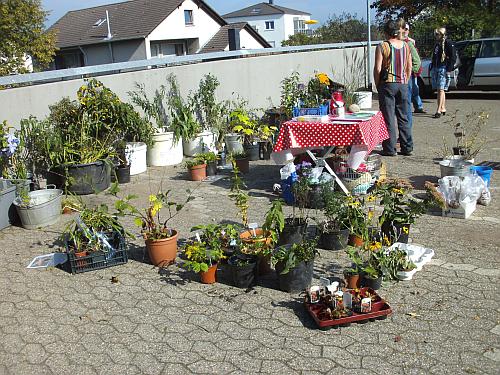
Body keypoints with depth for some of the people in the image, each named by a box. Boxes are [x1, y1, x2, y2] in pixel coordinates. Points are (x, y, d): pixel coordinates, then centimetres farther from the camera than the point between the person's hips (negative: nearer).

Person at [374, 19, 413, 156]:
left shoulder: (382, 46, -7)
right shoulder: (405, 45, 7)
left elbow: (377, 69, -11)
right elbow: (409, 67, 10)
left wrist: (377, 85, 1)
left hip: (387, 84, -4)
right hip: (403, 84, 4)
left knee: (388, 118, 0)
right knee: (403, 118, 11)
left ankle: (390, 149, 2)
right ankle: (407, 148, 15)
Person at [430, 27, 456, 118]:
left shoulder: (448, 43, -4)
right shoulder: (437, 44, 19)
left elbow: (452, 58, -8)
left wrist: (449, 70, -15)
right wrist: (432, 68, 18)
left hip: (443, 69, -8)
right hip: (435, 69, 8)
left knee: (441, 89, -13)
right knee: (439, 90, 9)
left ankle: (439, 110, -17)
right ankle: (443, 109, 16)